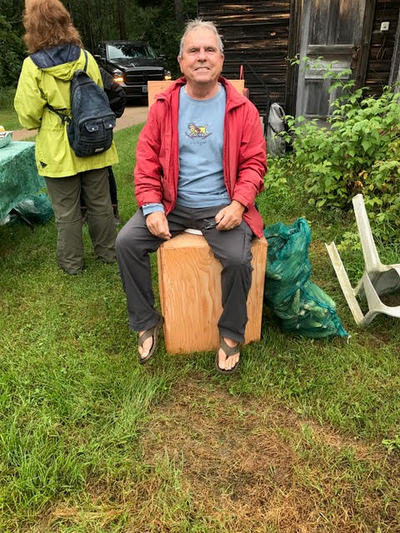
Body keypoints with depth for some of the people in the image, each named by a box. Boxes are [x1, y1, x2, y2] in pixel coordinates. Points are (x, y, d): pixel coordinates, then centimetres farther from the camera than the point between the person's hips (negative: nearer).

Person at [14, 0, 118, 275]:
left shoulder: (33, 66, -11)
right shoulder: (86, 58, -1)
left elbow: (28, 114, -8)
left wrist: (43, 125, 14)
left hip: (58, 152, -3)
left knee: (67, 211, 8)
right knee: (100, 204, 15)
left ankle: (72, 262, 22)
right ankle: (108, 252, 29)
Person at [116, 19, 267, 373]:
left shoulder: (242, 109, 2)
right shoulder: (164, 105, 5)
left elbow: (254, 162, 1)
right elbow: (147, 159, 3)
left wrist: (239, 204, -17)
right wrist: (152, 207, -11)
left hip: (221, 208, -2)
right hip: (173, 205, 3)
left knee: (238, 258, -27)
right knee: (126, 241, -14)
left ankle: (232, 334, 1)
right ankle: (146, 322, 6)